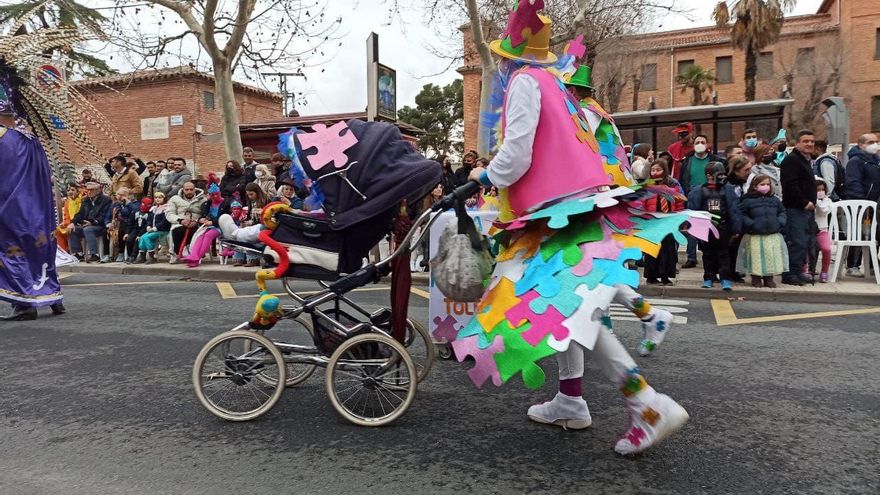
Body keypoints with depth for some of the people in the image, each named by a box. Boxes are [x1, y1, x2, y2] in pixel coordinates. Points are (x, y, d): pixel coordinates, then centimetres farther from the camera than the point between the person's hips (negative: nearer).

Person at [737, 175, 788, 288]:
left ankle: (769, 278, 17)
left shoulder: (775, 200, 12)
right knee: (756, 257, -1)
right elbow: (741, 214, -4)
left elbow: (782, 212, 19)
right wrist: (750, 224, -14)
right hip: (754, 236, -4)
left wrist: (780, 222, 2)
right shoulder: (748, 200, -2)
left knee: (772, 256, 5)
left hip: (773, 235, 4)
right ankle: (756, 278, 12)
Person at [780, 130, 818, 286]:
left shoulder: (806, 160, 22)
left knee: (803, 242, 11)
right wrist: (804, 203, -16)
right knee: (796, 242, -11)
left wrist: (811, 203, 17)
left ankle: (798, 272, 18)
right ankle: (790, 275, -6)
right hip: (795, 209, -10)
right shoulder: (791, 160, -10)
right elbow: (790, 185, -21)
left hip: (806, 208, 10)